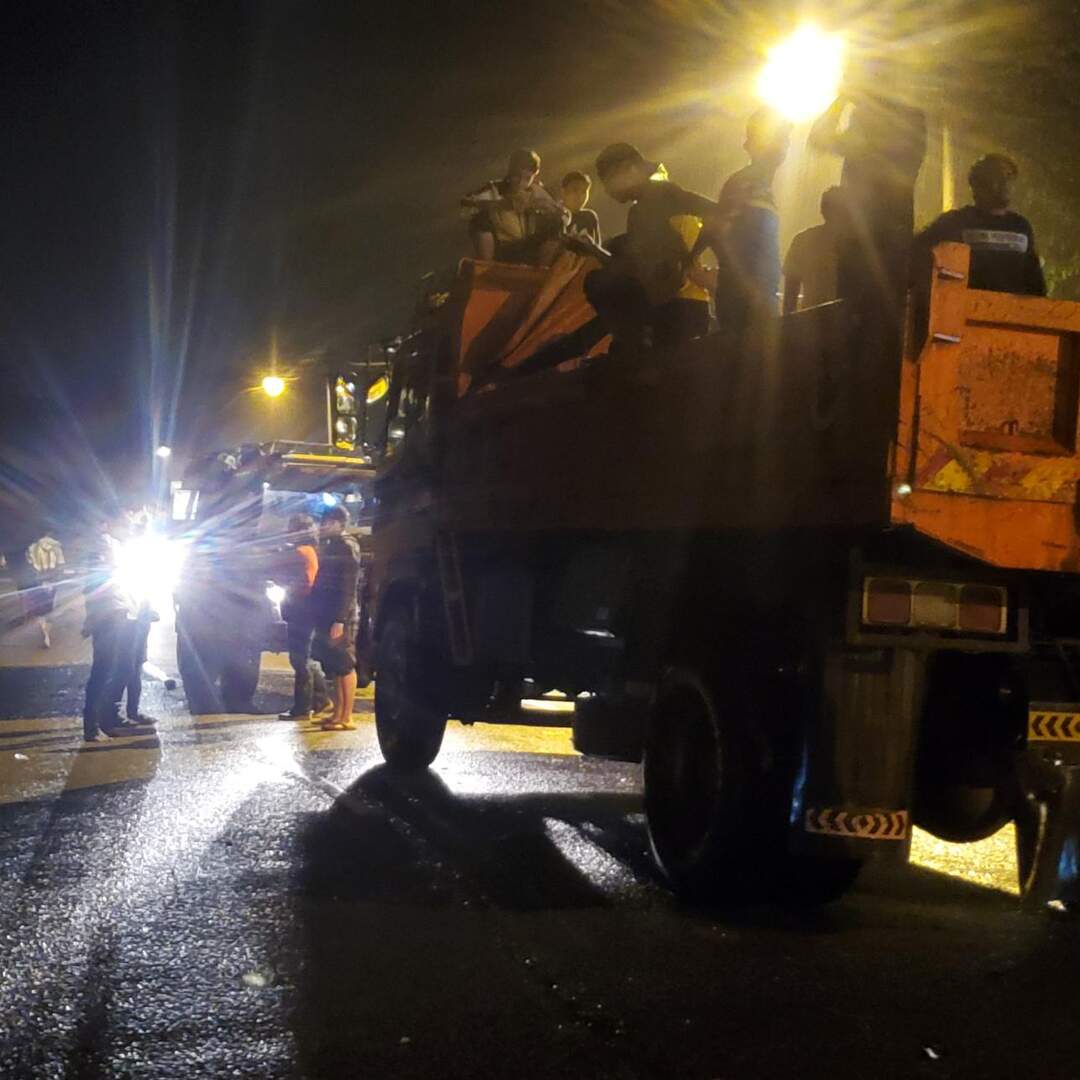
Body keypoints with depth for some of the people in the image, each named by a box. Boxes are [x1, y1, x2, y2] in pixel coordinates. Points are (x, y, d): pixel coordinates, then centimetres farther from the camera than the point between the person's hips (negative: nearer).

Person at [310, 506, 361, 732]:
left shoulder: (347, 546, -11)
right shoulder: (331, 545, 17)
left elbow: (348, 586, -18)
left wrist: (340, 619, -23)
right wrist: (319, 616, 15)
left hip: (341, 617, -9)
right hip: (327, 615, 9)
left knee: (345, 666, -7)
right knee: (334, 667, 11)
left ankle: (347, 717, -6)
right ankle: (338, 713, 15)